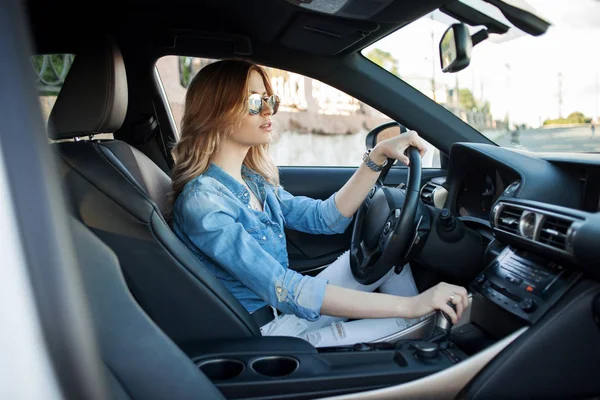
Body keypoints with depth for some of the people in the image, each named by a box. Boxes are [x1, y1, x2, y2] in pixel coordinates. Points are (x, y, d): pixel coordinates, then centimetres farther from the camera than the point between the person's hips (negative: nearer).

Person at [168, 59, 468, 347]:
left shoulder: (253, 179, 4)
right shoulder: (203, 201, -24)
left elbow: (325, 217, 3)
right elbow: (284, 290, -30)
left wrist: (378, 156, -7)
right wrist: (409, 304, -31)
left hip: (283, 307, 8)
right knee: (412, 325, -15)